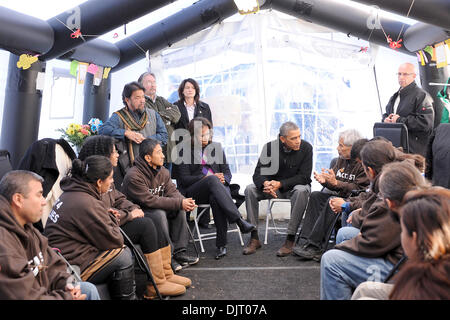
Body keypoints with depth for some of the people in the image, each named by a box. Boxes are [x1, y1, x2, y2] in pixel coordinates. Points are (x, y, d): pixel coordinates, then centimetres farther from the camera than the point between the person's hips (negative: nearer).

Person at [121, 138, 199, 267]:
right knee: (159, 214, -32)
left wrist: (185, 201, -25)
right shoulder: (133, 176, -23)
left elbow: (172, 191, -2)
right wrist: (179, 203, -29)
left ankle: (180, 251, -8)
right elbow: (150, 200, -28)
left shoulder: (163, 171, 2)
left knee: (179, 209, -14)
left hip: (158, 209, 7)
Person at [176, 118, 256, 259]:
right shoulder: (186, 150, 5)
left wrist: (223, 179, -10)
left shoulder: (217, 147, 16)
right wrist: (206, 177, -14)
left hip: (218, 187, 2)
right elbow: (184, 179, -2)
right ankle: (239, 221, -44)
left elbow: (227, 172, 14)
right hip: (194, 192, -2)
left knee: (216, 199, -36)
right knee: (212, 180, -36)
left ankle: (221, 244, -32)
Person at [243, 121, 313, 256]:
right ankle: (254, 238, -15)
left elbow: (304, 177, -17)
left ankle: (290, 239, -29)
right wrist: (265, 184, -35)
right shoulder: (270, 147, -9)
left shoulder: (306, 147, -14)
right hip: (274, 187, 3)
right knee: (250, 189, -20)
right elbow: (258, 173, -11)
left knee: (301, 191, -37)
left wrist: (280, 184, -28)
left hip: (296, 186, -2)